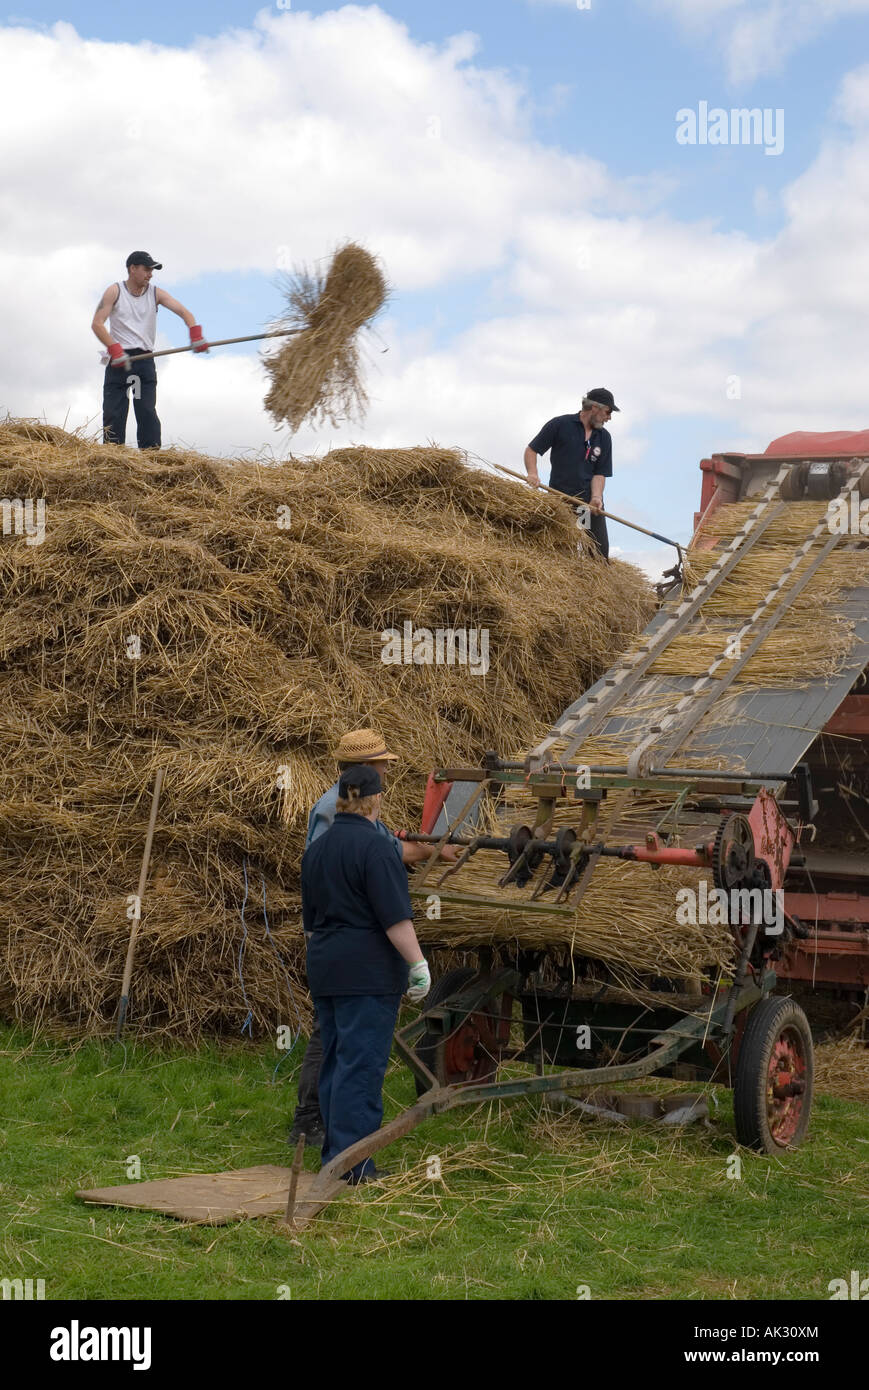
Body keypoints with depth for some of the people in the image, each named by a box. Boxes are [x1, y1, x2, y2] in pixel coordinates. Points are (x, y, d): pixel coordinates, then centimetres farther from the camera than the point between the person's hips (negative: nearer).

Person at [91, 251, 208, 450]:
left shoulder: (155, 293, 8)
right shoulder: (115, 291, 3)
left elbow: (183, 312, -4)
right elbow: (97, 323, -6)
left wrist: (195, 334, -25)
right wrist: (115, 349, -19)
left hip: (145, 360, 1)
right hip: (118, 359, -1)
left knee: (147, 411, -9)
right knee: (113, 413, -3)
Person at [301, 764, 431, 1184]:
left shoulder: (316, 848, 12)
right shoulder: (373, 846, -13)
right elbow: (395, 916, -17)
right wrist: (418, 965, -14)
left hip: (325, 970, 8)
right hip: (368, 972, -8)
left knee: (335, 1060, 14)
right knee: (361, 1063, -6)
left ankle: (334, 1154, 18)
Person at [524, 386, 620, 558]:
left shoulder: (604, 437, 10)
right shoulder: (560, 425, -1)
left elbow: (600, 473, 5)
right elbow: (531, 450, 1)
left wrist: (596, 497, -13)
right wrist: (532, 473, -17)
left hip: (589, 501, 4)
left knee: (600, 552, -2)